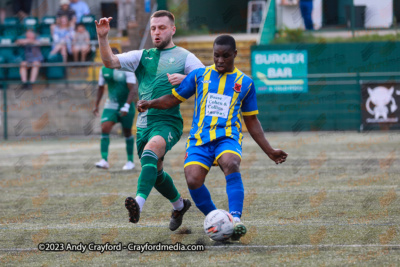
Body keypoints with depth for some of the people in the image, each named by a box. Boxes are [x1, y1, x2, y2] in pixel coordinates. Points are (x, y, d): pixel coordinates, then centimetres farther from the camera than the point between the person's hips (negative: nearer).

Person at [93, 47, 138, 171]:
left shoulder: (127, 69, -14)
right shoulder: (104, 70, 2)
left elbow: (133, 89, -19)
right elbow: (101, 88, 16)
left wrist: (126, 106, -28)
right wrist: (97, 105, 17)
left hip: (126, 105, -3)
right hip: (111, 105, 3)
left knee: (127, 133, 6)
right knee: (105, 129, -16)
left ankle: (130, 161, 22)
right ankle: (104, 160, -21)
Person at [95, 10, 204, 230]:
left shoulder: (184, 57, 6)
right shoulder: (142, 57, 16)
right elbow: (109, 62, 5)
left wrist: (184, 78, -21)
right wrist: (102, 37, -11)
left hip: (168, 121, -6)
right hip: (144, 122, 6)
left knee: (150, 152, -34)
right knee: (155, 173, 15)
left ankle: (139, 203, -52)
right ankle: (179, 205, 42)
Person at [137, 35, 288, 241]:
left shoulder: (245, 83, 13)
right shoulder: (199, 75, 13)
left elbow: (251, 122, 20)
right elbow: (174, 99, 18)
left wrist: (269, 151, 17)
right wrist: (150, 104, -1)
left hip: (227, 137, -1)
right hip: (199, 139, 1)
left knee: (231, 164, -36)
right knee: (193, 181, -23)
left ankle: (235, 219, -42)